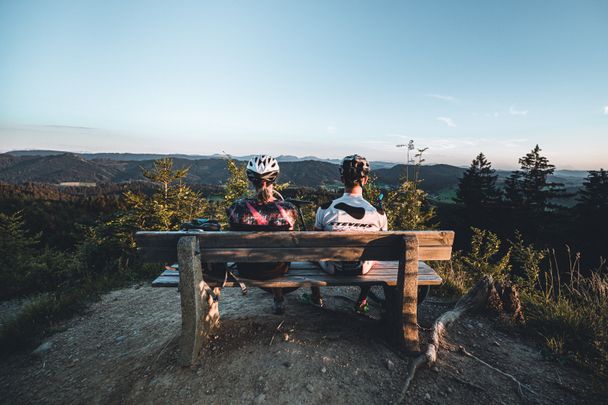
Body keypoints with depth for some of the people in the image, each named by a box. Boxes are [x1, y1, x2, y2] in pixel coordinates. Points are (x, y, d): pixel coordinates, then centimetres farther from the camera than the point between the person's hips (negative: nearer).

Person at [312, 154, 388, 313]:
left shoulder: (325, 209, -22)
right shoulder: (378, 213, -19)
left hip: (332, 268, -1)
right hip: (362, 269, 1)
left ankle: (316, 297, 43)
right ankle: (362, 302, 41)